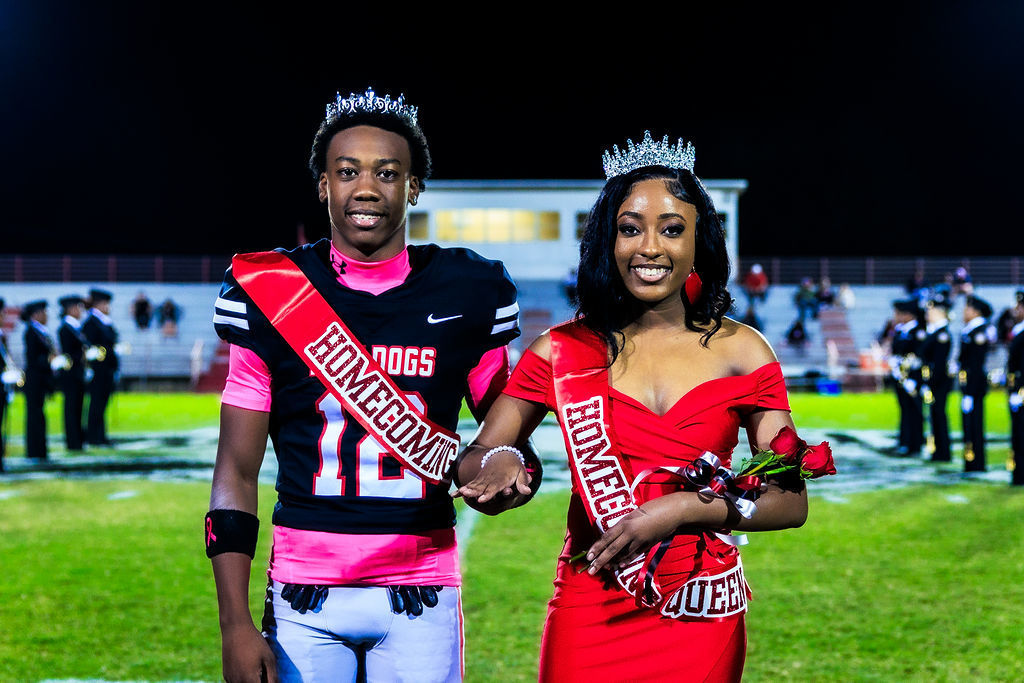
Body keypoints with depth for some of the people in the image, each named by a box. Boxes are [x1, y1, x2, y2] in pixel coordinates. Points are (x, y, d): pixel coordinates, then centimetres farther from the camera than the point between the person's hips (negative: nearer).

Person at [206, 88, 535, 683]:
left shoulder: (466, 294, 1)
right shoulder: (269, 296, -1)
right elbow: (237, 474, 0)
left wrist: (504, 468, -14)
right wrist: (236, 624, -7)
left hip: (421, 594, 1)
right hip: (305, 596, 0)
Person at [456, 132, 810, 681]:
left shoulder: (741, 352, -1)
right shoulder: (564, 350, -1)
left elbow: (791, 502, -5)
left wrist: (682, 508, -19)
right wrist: (500, 464, -23)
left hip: (701, 616, 1)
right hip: (591, 610, 0)